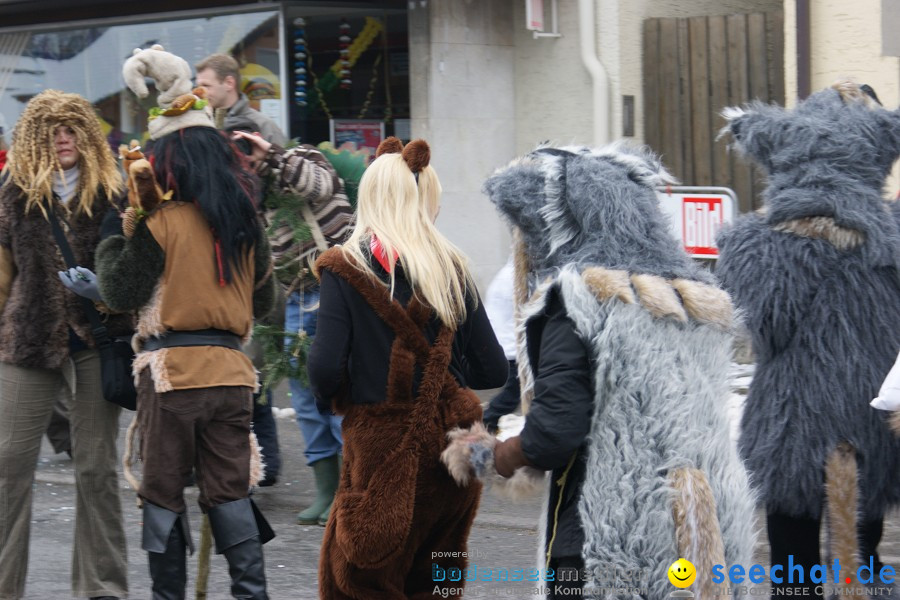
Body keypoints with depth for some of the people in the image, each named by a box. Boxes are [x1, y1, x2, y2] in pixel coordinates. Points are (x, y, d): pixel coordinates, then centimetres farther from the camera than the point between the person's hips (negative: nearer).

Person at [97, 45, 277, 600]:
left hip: (173, 367, -5)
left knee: (163, 491, 5)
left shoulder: (161, 223, -9)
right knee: (230, 488, 10)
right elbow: (263, 300, 16)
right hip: (231, 366, 5)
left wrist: (116, 244, 10)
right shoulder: (246, 223, 8)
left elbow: (121, 293, -6)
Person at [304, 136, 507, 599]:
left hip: (383, 447, -4)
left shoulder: (346, 267, -6)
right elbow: (493, 370, 3)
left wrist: (326, 395, 7)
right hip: (454, 449, 4)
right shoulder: (450, 266, 2)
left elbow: (325, 369, -15)